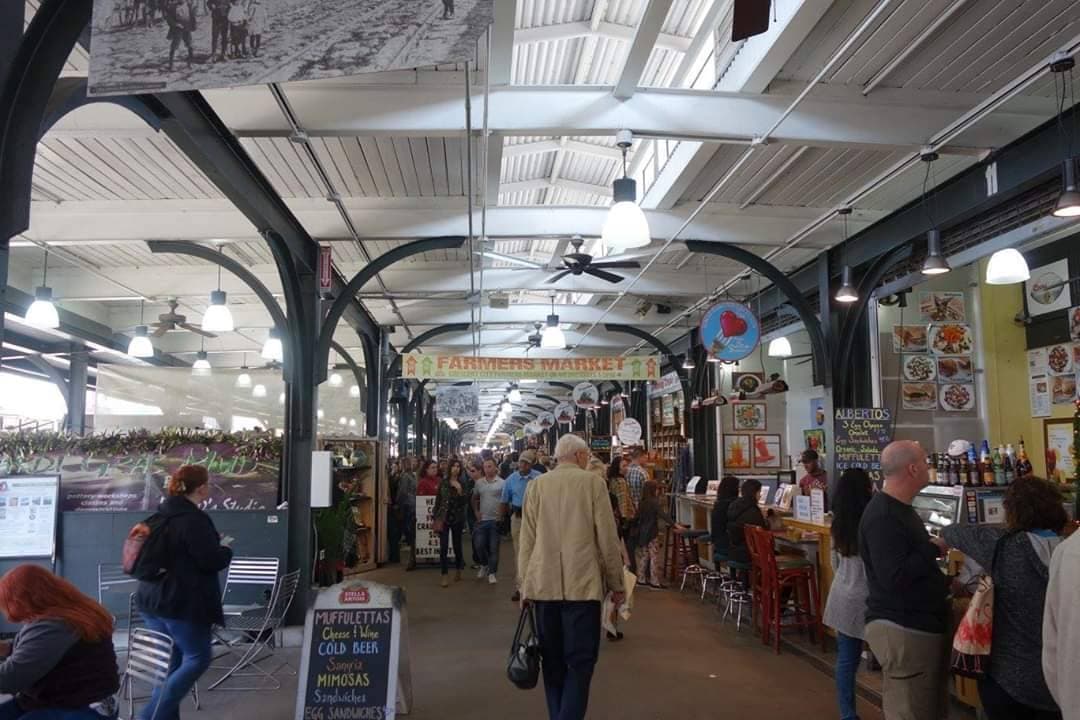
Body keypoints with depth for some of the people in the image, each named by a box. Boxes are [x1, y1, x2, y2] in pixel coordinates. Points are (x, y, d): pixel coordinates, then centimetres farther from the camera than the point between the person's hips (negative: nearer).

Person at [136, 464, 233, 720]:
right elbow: (211, 560, -19)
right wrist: (225, 549, 2)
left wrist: (213, 543, 20)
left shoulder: (161, 514, 10)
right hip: (182, 603, -9)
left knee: (171, 661, 15)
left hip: (153, 599, 9)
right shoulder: (193, 519, -19)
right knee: (198, 658, 2)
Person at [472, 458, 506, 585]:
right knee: (479, 545, 2)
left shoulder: (502, 483, -6)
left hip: (496, 520, -3)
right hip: (482, 519, 3)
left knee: (493, 548, 2)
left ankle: (492, 573, 13)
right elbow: (474, 498, 17)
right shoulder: (479, 482, 5)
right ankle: (484, 565, 27)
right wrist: (476, 511, 8)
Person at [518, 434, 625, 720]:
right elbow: (607, 538, -2)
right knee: (580, 660, 1)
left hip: (544, 584, 3)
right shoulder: (593, 482, -2)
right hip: (582, 583, -3)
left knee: (552, 660, 13)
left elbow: (527, 540, 5)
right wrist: (616, 584, 6)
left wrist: (524, 585, 12)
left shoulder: (536, 485, 5)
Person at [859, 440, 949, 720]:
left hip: (922, 625, 10)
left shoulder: (900, 509, 14)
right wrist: (935, 548, -17)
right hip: (902, 630, -10)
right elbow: (894, 577, -27)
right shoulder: (882, 516, -20)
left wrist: (943, 584, 10)